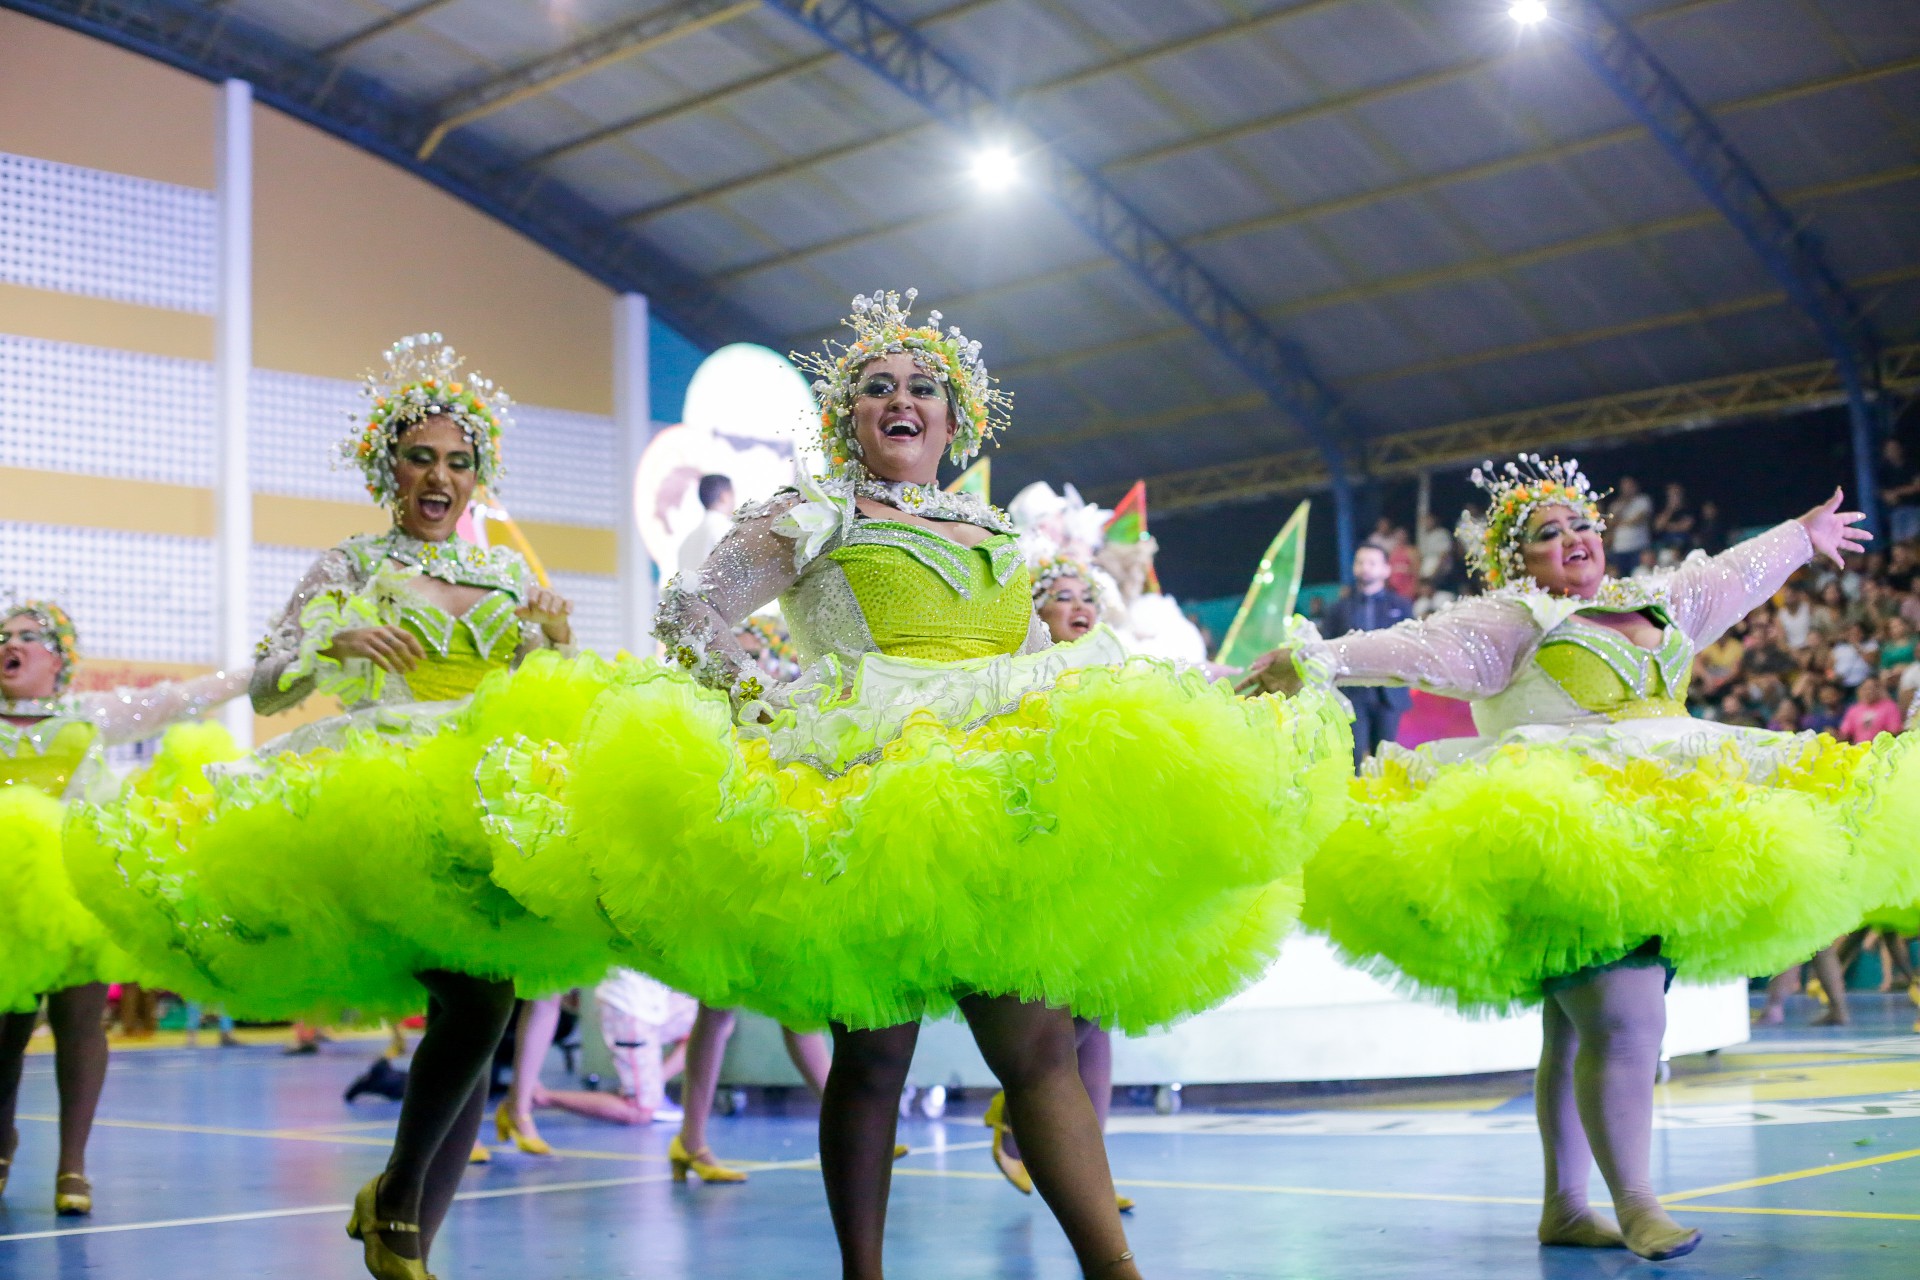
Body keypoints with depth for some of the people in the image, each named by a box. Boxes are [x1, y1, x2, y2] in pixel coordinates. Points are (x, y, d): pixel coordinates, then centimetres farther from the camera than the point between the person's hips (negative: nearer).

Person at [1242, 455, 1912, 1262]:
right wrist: (1315, 663, -20)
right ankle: (1635, 1205, -10)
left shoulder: (1655, 606, 22)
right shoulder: (1511, 619, 2)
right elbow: (1413, 649, -8)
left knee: (1580, 1030, 6)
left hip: (1663, 830, 6)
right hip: (1563, 835, -6)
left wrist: (1803, 536, 50)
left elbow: (1732, 576, 37)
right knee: (1620, 1020, -15)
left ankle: (1563, 1205, 10)